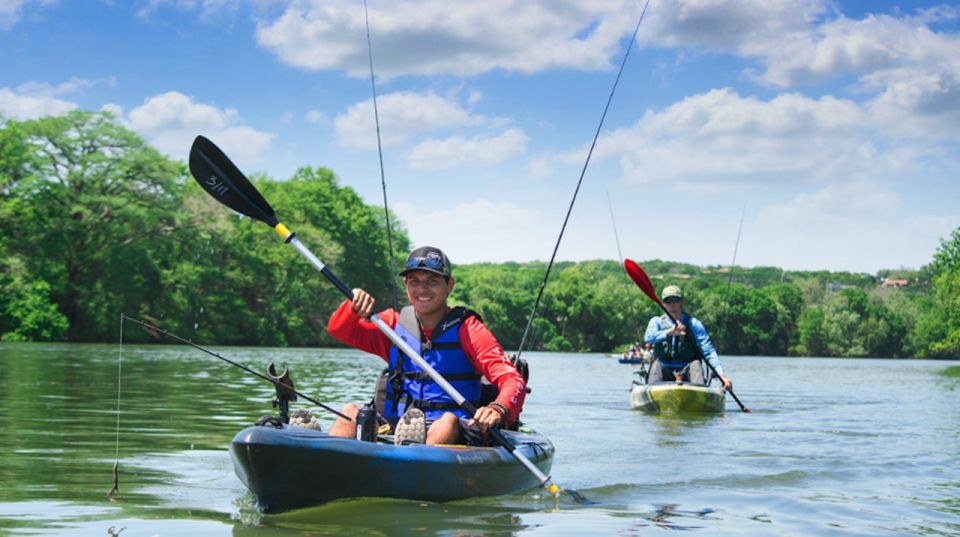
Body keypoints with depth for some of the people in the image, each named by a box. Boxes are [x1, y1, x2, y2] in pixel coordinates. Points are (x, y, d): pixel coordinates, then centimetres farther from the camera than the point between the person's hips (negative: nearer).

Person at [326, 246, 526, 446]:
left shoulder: (466, 329, 0)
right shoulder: (395, 323, 13)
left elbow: (513, 379, -11)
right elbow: (337, 329, 10)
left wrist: (498, 409, -34)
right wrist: (354, 305, -12)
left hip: (454, 437, -3)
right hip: (396, 431, 4)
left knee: (448, 421, -34)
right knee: (352, 412, -19)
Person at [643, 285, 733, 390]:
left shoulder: (694, 323, 4)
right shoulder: (657, 321, 7)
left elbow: (709, 352, -6)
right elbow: (648, 338, -17)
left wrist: (721, 375, -20)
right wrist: (669, 333, -36)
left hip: (687, 370, 0)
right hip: (664, 370, 0)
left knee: (696, 364, -28)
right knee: (657, 365, -29)